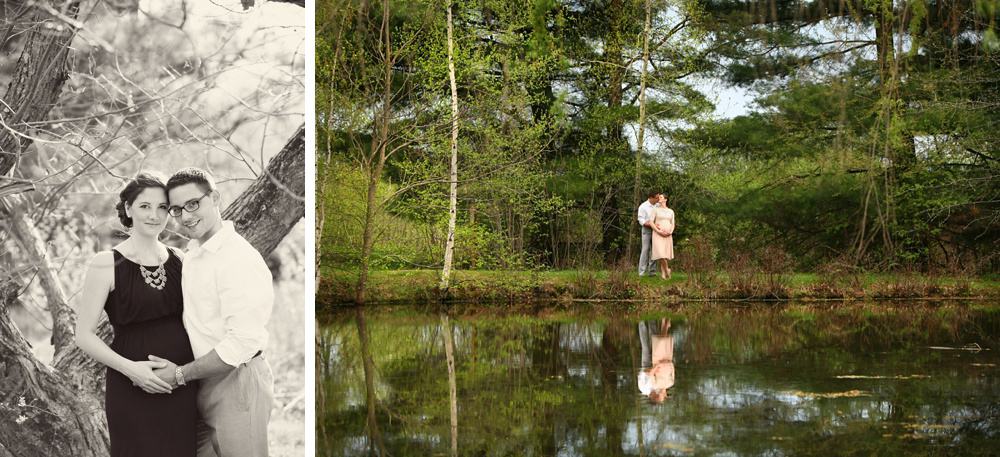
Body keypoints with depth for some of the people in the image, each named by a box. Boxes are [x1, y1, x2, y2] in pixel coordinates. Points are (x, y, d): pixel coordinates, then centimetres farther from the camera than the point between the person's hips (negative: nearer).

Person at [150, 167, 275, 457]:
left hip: (236, 381, -8)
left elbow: (243, 341, -24)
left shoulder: (240, 258, -19)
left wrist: (181, 375, -17)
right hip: (203, 384, 8)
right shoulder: (192, 254, 10)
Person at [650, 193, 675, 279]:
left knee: (665, 255, -2)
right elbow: (651, 222, -5)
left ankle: (663, 274, 5)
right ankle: (666, 269, 3)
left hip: (667, 236, 3)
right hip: (657, 234, -3)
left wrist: (670, 232, -9)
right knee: (660, 254, -17)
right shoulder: (655, 209, 1)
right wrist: (659, 232, -16)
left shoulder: (671, 211, 12)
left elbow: (672, 225, 12)